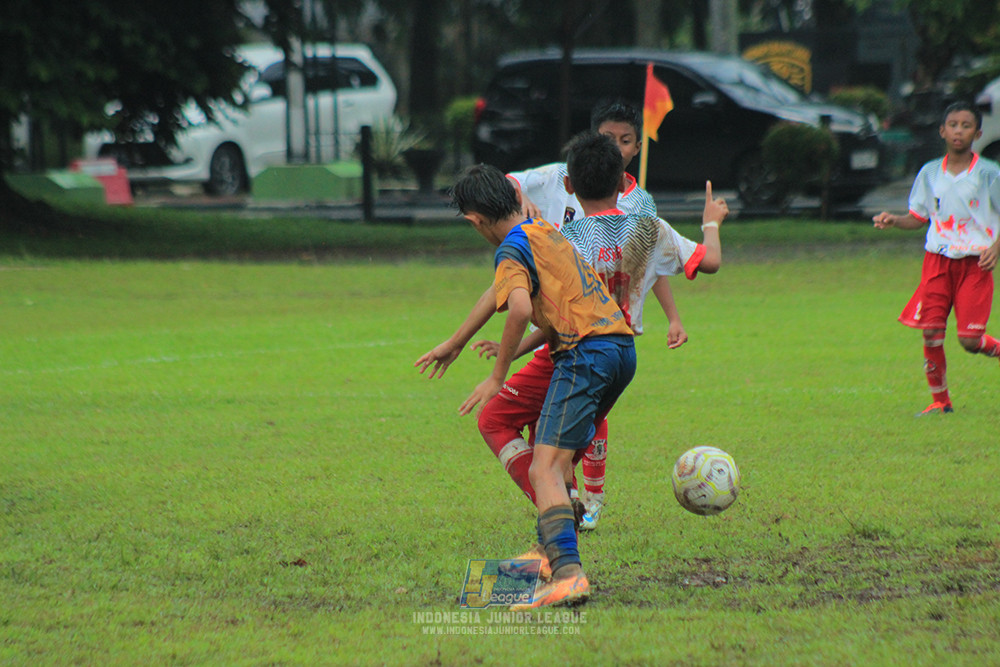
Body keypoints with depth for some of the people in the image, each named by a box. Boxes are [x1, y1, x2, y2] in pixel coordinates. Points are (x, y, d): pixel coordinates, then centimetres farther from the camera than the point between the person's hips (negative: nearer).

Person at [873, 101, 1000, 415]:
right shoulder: (929, 173, 8)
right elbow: (918, 217, 15)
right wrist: (893, 220, -5)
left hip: (975, 263, -3)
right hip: (937, 260, 3)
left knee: (969, 339, -10)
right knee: (931, 331, -6)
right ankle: (940, 400, 8)